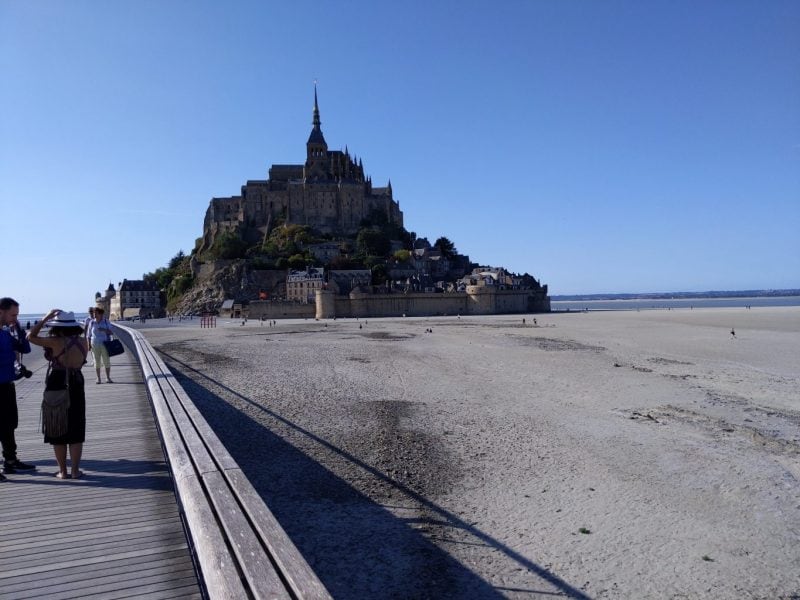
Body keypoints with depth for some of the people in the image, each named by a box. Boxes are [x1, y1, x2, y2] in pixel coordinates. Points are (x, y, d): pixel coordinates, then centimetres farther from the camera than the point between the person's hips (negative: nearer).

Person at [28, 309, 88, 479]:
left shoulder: (55, 342, -16)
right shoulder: (83, 342, -4)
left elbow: (30, 336, -6)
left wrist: (46, 318, -5)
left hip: (56, 389, -3)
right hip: (76, 388, 3)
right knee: (76, 432, 10)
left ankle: (63, 471, 13)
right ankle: (75, 471, 9)